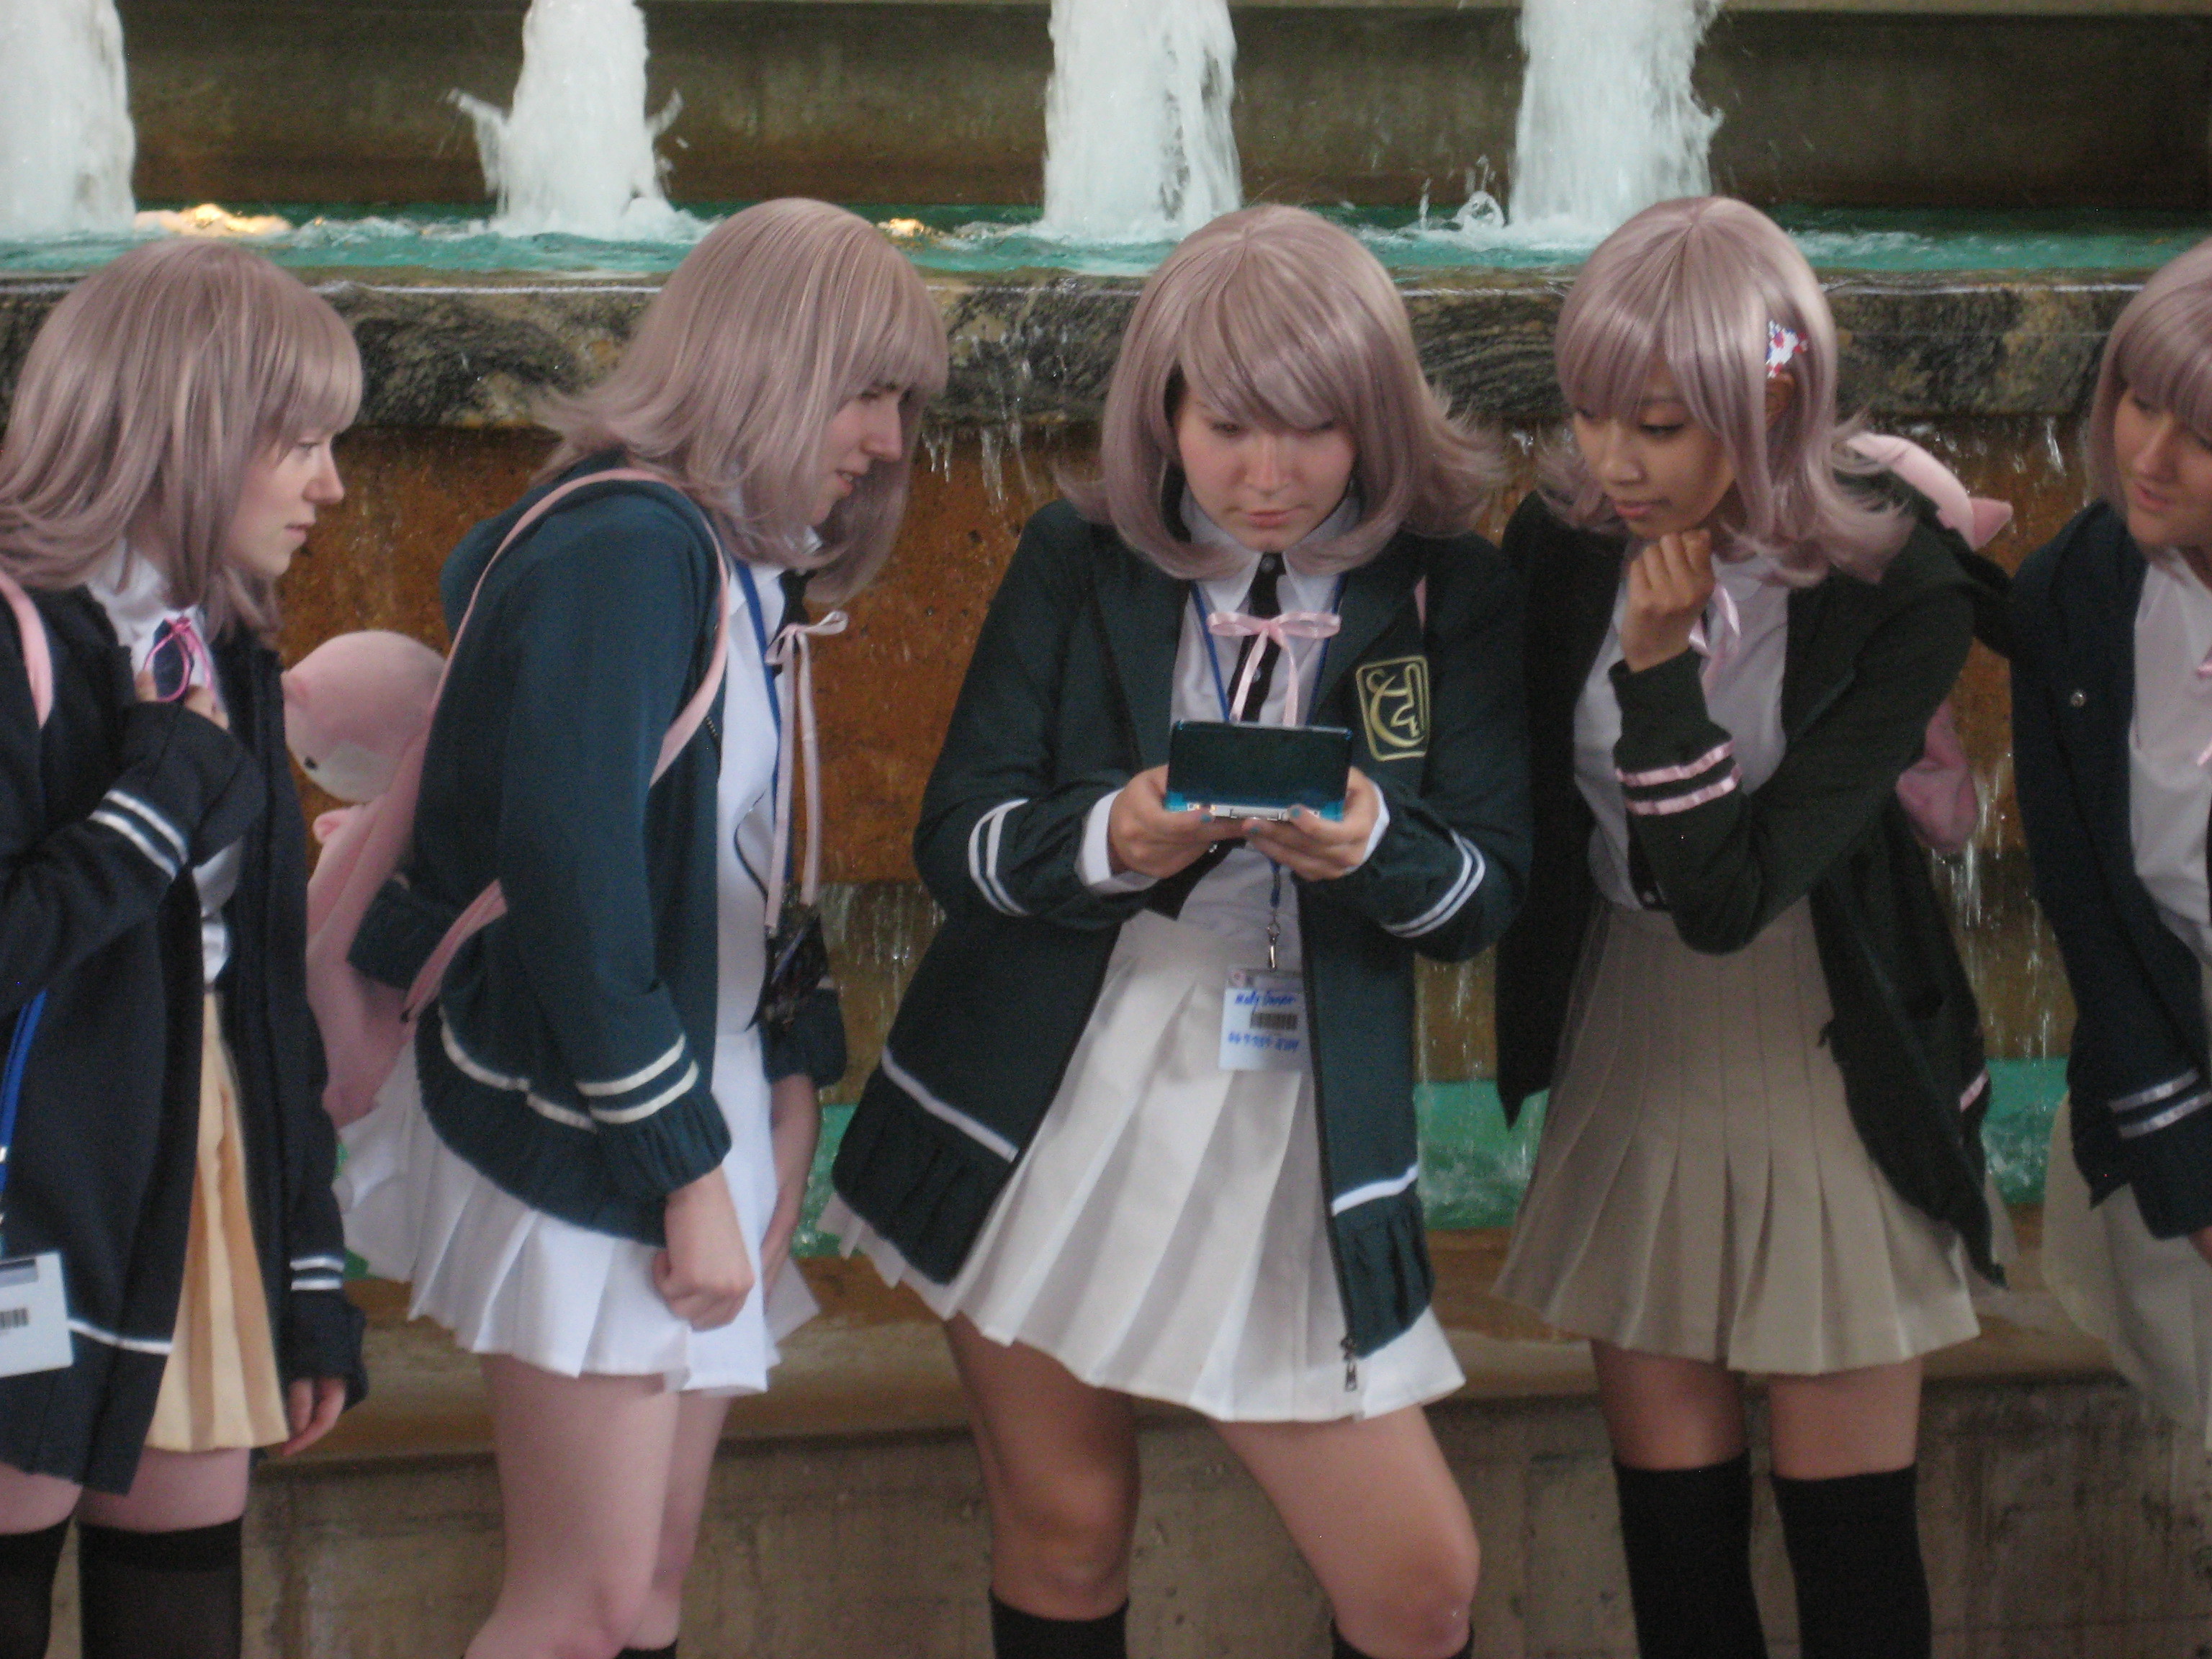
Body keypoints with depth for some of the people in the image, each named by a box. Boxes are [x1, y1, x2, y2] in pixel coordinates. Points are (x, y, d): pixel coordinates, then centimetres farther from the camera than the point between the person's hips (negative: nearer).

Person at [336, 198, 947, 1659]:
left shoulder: (753, 570, 12)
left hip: (709, 1101, 9)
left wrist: (792, 1079, 4)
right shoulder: (622, 548, -18)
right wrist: (689, 1172, -19)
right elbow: (573, 881, -24)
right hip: (585, 1139, -9)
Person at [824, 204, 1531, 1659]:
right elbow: (956, 840, -4)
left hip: (1291, 1145, 0)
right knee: (1064, 1533, 9)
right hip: (1044, 1111, 0)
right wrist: (1109, 841, -26)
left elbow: (1489, 892, -4)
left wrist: (1375, 845, -27)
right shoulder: (1076, 566, 0)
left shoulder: (1447, 595, -1)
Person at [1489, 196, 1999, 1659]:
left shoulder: (1901, 592, -18)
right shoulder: (1565, 543, -7)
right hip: (1633, 1046, 3)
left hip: (1829, 1060, -3)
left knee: (1849, 1534, 3)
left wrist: (1662, 667, -27)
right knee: (1670, 1512, 8)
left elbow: (1726, 893, -22)